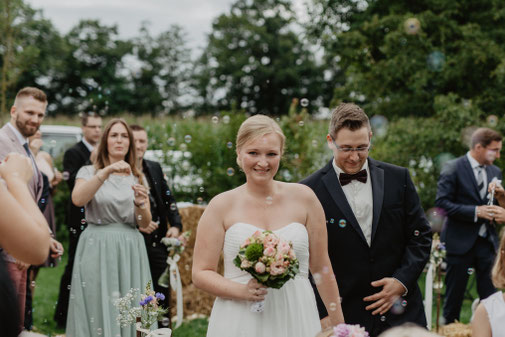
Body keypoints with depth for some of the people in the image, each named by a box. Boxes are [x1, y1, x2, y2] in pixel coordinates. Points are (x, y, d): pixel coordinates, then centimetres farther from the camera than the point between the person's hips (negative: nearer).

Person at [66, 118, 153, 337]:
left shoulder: (136, 177, 12)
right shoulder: (89, 172, 5)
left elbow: (145, 223, 6)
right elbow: (78, 199, -17)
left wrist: (140, 204, -15)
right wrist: (106, 172, -23)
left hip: (131, 252, 3)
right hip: (97, 251, -3)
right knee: (99, 312, -3)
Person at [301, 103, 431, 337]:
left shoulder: (398, 178, 4)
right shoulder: (311, 190, -5)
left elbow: (420, 235, 8)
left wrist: (402, 281, -5)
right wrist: (323, 314, -8)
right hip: (344, 318, -2)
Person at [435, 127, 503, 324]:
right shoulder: (453, 169, -8)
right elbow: (442, 203, -15)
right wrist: (476, 211, -20)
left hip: (487, 241, 5)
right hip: (461, 241, -5)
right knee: (454, 295, 4)